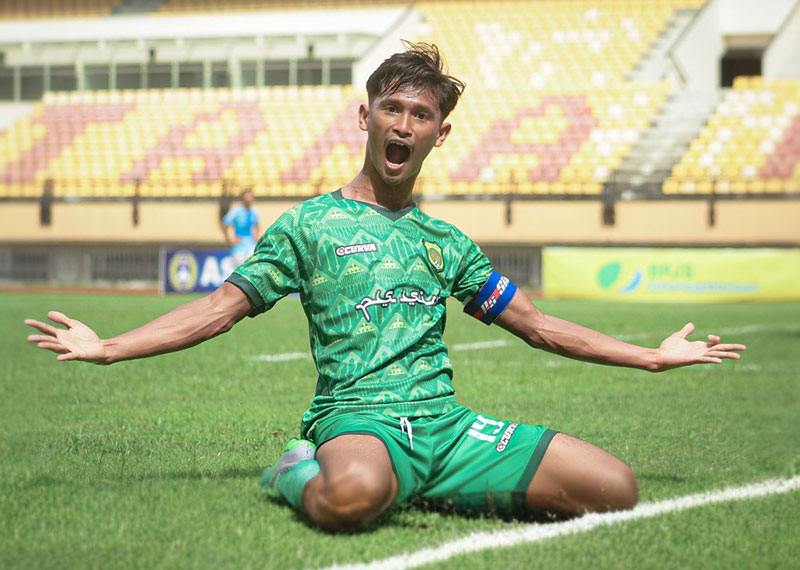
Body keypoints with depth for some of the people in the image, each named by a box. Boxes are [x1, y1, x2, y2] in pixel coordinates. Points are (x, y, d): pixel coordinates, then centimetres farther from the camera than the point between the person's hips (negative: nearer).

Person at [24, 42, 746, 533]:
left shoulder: (448, 243, 20)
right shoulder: (309, 225, 10)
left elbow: (537, 324, 26)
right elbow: (221, 308, 8)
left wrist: (654, 356, 26)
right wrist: (108, 347, -1)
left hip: (445, 420, 5)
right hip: (357, 417, -5)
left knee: (617, 487, -15)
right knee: (353, 497, -45)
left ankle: (427, 489, 3)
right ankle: (301, 475, -6)